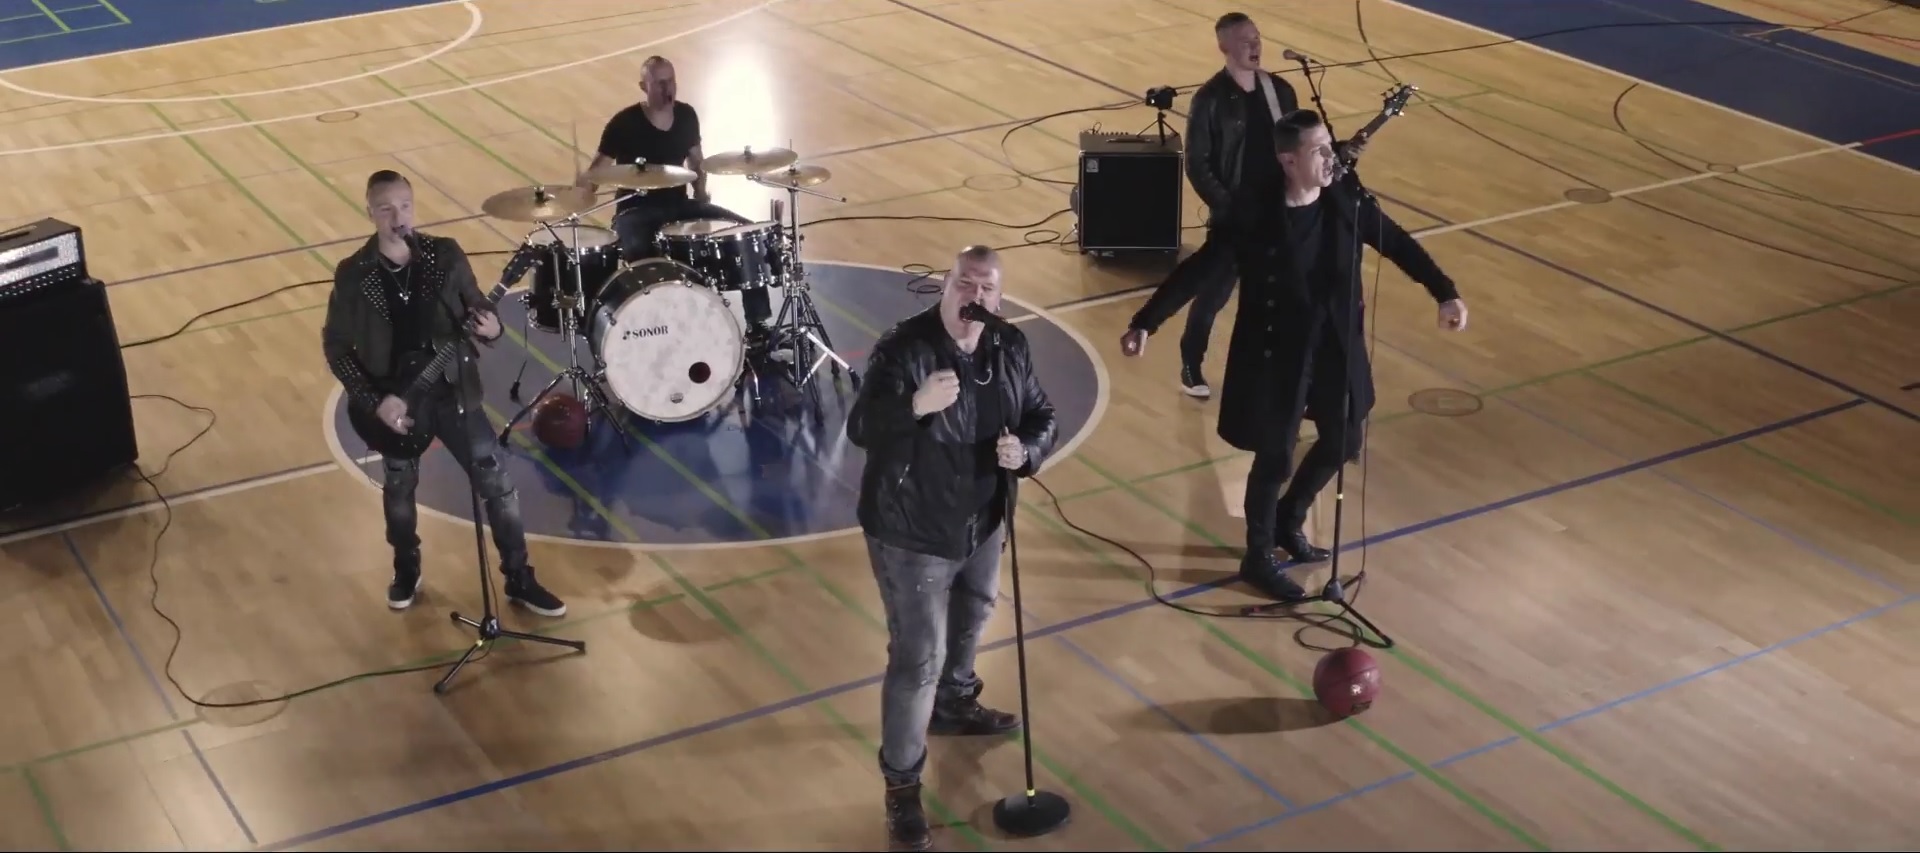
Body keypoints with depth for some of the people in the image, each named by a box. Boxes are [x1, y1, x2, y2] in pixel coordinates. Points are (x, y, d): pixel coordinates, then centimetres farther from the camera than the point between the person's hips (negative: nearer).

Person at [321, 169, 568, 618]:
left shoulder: (446, 255, -9)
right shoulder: (353, 274, -12)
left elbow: (476, 306, 2)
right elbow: (335, 346, -5)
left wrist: (490, 327, -23)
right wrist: (374, 399, -14)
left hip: (452, 393, 1)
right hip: (395, 403, 0)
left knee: (497, 484, 2)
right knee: (400, 490, 19)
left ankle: (519, 580, 17)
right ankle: (406, 574, 44)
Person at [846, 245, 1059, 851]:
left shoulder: (1010, 348, -5)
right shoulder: (903, 348, -24)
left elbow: (1042, 417, 4)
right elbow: (859, 430, -31)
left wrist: (1025, 450, -20)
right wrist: (916, 405, -50)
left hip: (982, 524, 7)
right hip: (910, 533, -7)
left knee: (969, 622, 30)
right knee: (918, 658, -3)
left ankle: (954, 706, 59)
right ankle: (901, 784, 12)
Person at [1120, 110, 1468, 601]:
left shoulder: (1347, 202, -9)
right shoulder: (1258, 220, -21)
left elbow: (1398, 245, 3)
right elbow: (1196, 273, -16)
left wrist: (1445, 294, -3)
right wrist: (1145, 323, -20)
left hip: (1336, 347, 5)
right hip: (1278, 353, -5)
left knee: (1343, 443, 19)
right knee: (1275, 458, 6)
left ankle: (1288, 521, 45)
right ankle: (1258, 558, 28)